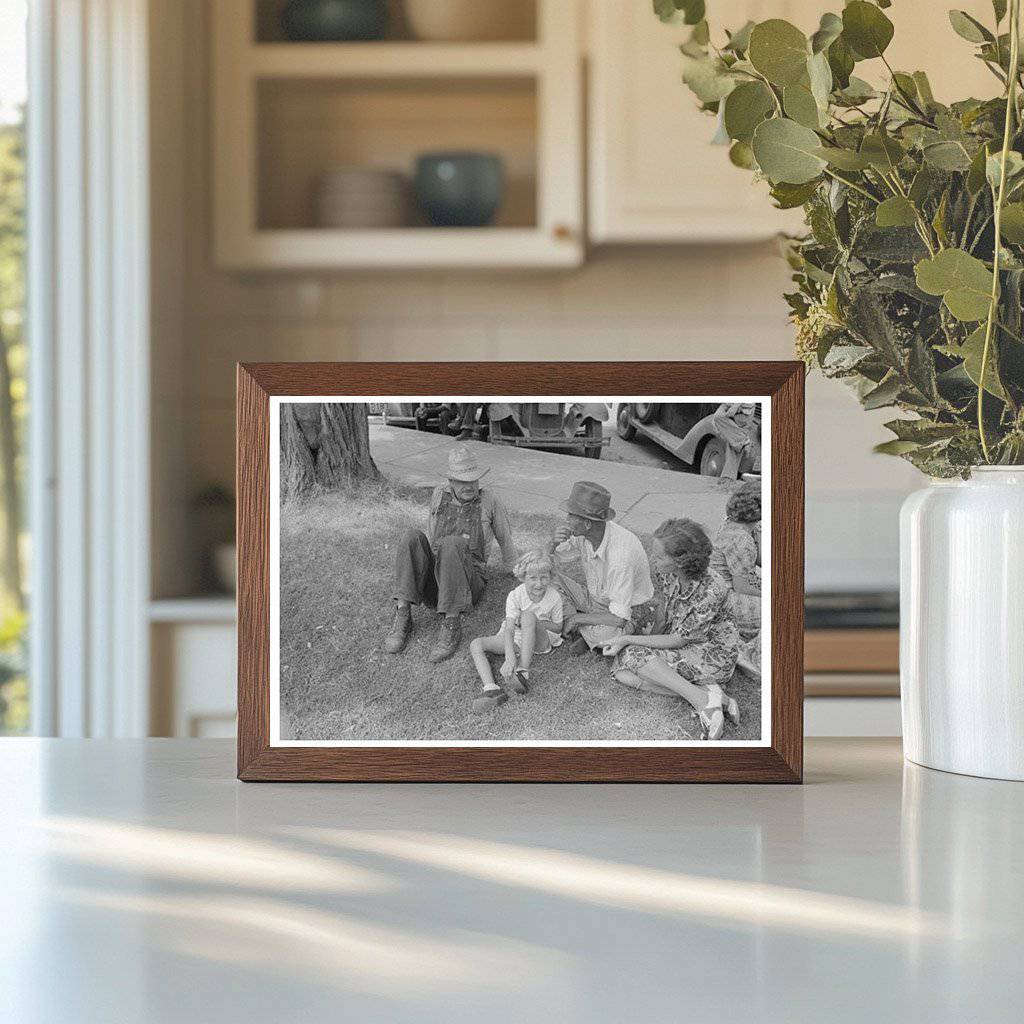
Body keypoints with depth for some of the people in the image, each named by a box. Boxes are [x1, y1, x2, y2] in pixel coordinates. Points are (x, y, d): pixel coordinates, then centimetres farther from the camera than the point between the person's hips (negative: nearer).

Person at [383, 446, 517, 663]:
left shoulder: (489, 500, 4)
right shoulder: (439, 495, 12)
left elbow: (505, 540, 17)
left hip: (468, 580, -3)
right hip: (431, 584, 3)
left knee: (452, 544, -35)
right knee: (412, 537, -26)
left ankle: (451, 625, -39)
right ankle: (402, 617, -33)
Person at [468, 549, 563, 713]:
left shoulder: (554, 597, -15)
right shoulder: (515, 596, -18)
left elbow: (558, 627, 0)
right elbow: (509, 630, -28)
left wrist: (538, 623, -20)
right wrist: (509, 658, -44)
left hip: (541, 640, -2)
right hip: (516, 638, 2)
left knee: (528, 615, -34)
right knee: (476, 644, -19)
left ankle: (523, 672, -42)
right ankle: (490, 688, -43)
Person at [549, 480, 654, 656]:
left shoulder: (620, 554, -36)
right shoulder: (581, 536, -14)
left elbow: (619, 619, -35)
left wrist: (577, 618, -23)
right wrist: (554, 543, -22)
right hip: (593, 599, 7)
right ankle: (584, 631, -10)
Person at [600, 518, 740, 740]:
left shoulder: (712, 591, -29)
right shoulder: (665, 573, -10)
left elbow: (677, 641, -21)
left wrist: (627, 640, -20)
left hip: (714, 655, -8)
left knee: (632, 655, -24)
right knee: (622, 672, -17)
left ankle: (703, 698, -25)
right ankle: (707, 696, -22)